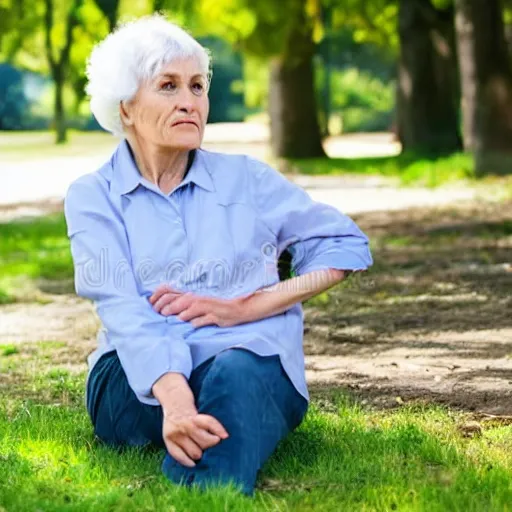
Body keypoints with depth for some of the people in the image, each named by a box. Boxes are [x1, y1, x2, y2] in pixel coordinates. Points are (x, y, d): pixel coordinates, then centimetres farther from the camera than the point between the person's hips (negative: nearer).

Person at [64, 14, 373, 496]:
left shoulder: (245, 179, 14)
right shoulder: (93, 197, 8)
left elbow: (348, 245, 12)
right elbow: (122, 310, -10)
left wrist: (243, 308, -3)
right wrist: (173, 396, -32)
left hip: (256, 368, -1)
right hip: (137, 386, 1)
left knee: (237, 372, -38)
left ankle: (204, 496, -62)